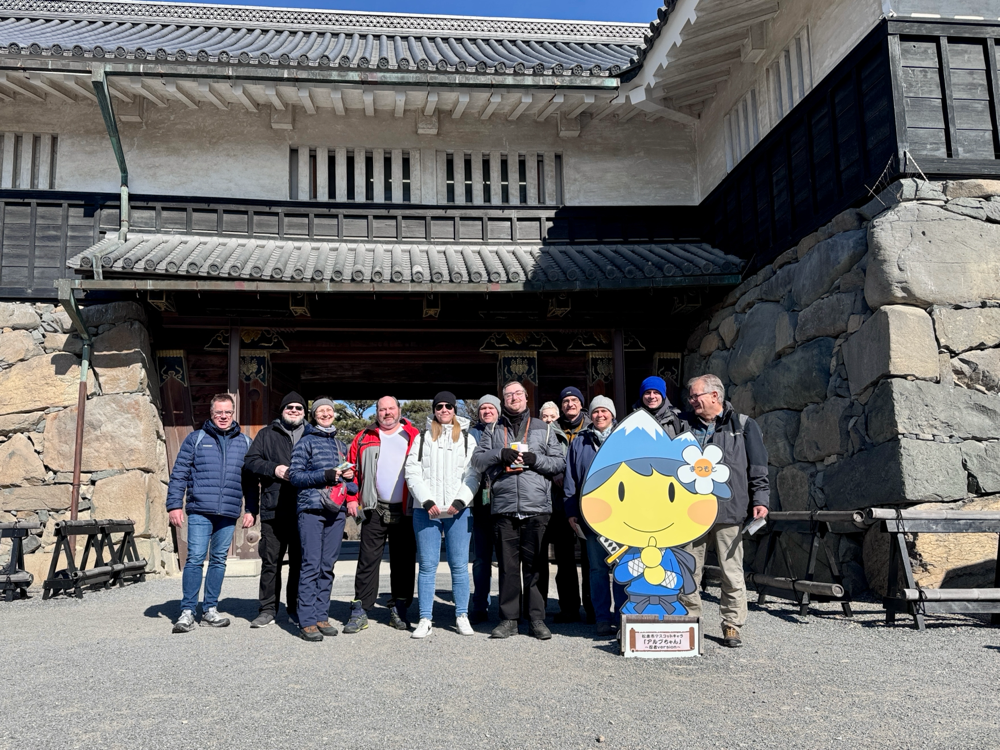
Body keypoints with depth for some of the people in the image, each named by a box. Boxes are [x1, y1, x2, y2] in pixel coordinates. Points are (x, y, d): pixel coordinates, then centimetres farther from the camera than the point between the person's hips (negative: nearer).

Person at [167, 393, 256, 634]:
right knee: (195, 558, -7)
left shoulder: (244, 443, 13)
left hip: (229, 514, 3)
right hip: (199, 511, -2)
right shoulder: (195, 439, 6)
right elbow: (179, 474, 4)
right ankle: (187, 611, 1)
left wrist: (251, 510, 8)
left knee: (219, 561, 8)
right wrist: (174, 505, -3)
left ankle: (210, 610, 17)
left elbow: (251, 481, 14)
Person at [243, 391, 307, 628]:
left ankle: (296, 608, 17)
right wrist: (274, 469, -10)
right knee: (270, 560, 3)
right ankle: (267, 609, 12)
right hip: (273, 509, 0)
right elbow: (250, 461, 6)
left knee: (299, 561, 6)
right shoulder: (267, 435, 12)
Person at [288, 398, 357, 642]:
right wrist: (325, 475, -13)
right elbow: (294, 475, -3)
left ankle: (322, 617, 13)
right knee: (311, 564, -8)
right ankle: (307, 622, -5)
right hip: (311, 510, -5)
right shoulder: (306, 442, 5)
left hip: (336, 511, 5)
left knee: (327, 566, 6)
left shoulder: (341, 445, 20)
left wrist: (349, 476, 4)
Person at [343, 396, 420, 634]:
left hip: (406, 510, 0)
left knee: (404, 561, 6)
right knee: (368, 560, 0)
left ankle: (399, 610, 16)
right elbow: (351, 468, 8)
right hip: (374, 509, 0)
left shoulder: (414, 437, 6)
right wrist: (351, 498, -1)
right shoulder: (364, 439, 9)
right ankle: (360, 611, 5)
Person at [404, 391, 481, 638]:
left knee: (459, 564, 2)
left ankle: (462, 616, 10)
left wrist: (460, 501, -11)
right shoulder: (422, 439, 11)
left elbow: (473, 475, 3)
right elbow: (412, 473, 3)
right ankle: (425, 619, 6)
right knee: (427, 565, 1)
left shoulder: (467, 439, 11)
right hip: (426, 510, 0)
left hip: (459, 511, 0)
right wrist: (427, 501, -9)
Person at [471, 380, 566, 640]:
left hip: (536, 508, -1)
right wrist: (499, 454, -9)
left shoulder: (543, 429, 14)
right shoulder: (494, 431, 16)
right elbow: (477, 459, 8)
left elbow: (560, 462, 9)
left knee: (535, 565, 1)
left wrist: (536, 459, -8)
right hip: (503, 509, 1)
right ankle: (508, 619, 11)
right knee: (508, 566, 3)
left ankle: (537, 619, 9)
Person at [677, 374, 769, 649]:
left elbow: (757, 467, 5)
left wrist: (760, 499, -3)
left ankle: (732, 626, 14)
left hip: (728, 511, -2)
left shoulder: (743, 425, 5)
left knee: (732, 572, 3)